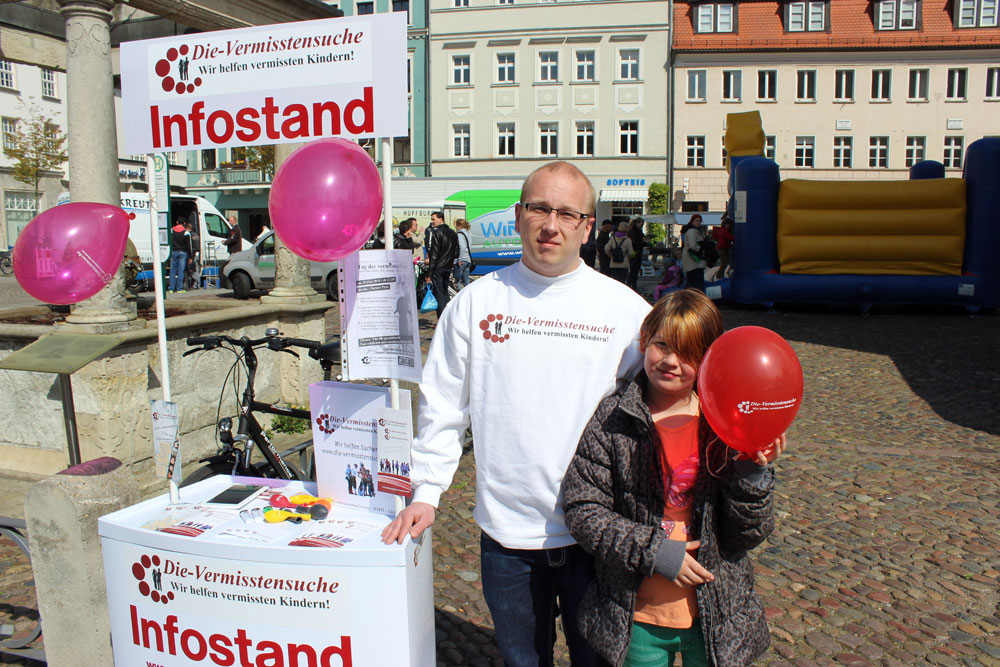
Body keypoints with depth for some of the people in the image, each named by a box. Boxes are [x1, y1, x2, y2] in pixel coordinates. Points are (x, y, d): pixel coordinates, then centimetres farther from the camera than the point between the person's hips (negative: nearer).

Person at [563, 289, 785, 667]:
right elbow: (581, 510, -10)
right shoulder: (611, 422, -10)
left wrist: (753, 473, -20)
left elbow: (748, 536, -4)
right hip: (636, 616, 0)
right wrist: (653, 551, -16)